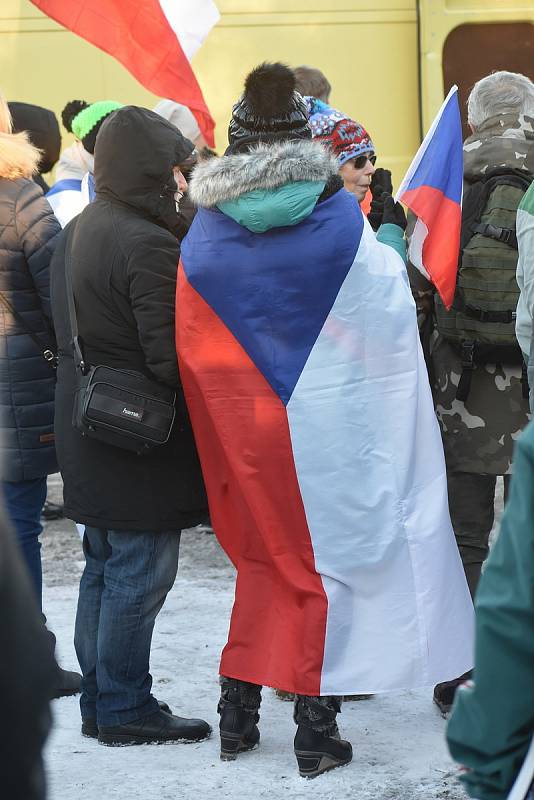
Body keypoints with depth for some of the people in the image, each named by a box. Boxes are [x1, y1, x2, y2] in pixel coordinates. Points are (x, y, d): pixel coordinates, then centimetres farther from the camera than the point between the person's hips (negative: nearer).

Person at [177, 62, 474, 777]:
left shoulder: (206, 235, -5)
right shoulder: (338, 222, -12)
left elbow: (195, 352, 0)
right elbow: (388, 310, -1)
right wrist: (393, 241, 16)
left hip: (245, 432, 3)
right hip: (327, 428, -3)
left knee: (264, 558, 19)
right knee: (329, 558, 9)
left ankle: (237, 716, 22)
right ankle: (316, 729, 11)